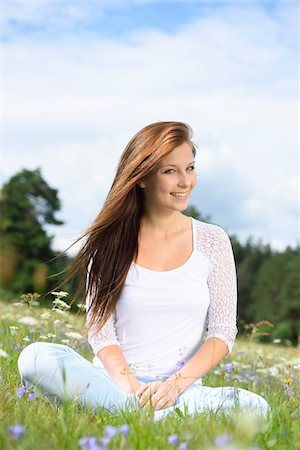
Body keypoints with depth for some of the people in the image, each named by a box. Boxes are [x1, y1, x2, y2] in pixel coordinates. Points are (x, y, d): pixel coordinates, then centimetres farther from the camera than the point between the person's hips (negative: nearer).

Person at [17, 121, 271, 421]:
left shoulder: (212, 240, 6)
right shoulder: (110, 241, 4)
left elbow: (223, 331, 3)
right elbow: (99, 328, -1)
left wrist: (177, 383, -13)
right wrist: (129, 384, -19)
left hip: (183, 387, 1)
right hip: (114, 381, 0)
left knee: (253, 407, -30)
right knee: (35, 357, -29)